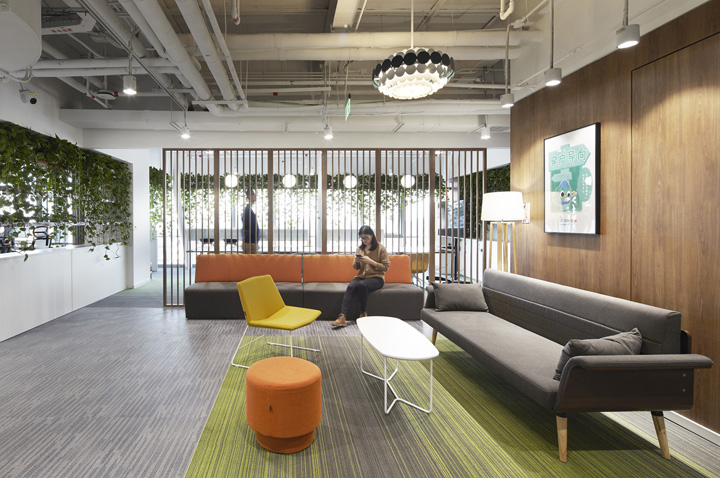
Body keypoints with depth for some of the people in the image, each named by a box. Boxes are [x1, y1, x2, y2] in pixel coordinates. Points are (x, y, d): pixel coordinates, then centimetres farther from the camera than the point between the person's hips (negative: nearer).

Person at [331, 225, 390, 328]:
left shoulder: (380, 248, -1)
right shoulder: (360, 248, 13)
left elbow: (386, 267, -6)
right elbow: (356, 267, 20)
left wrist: (370, 261, -16)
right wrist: (356, 261, -4)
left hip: (376, 277, -4)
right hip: (361, 276, 4)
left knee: (361, 284, -36)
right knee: (350, 286, -30)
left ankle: (363, 314, -21)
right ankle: (342, 317, -38)